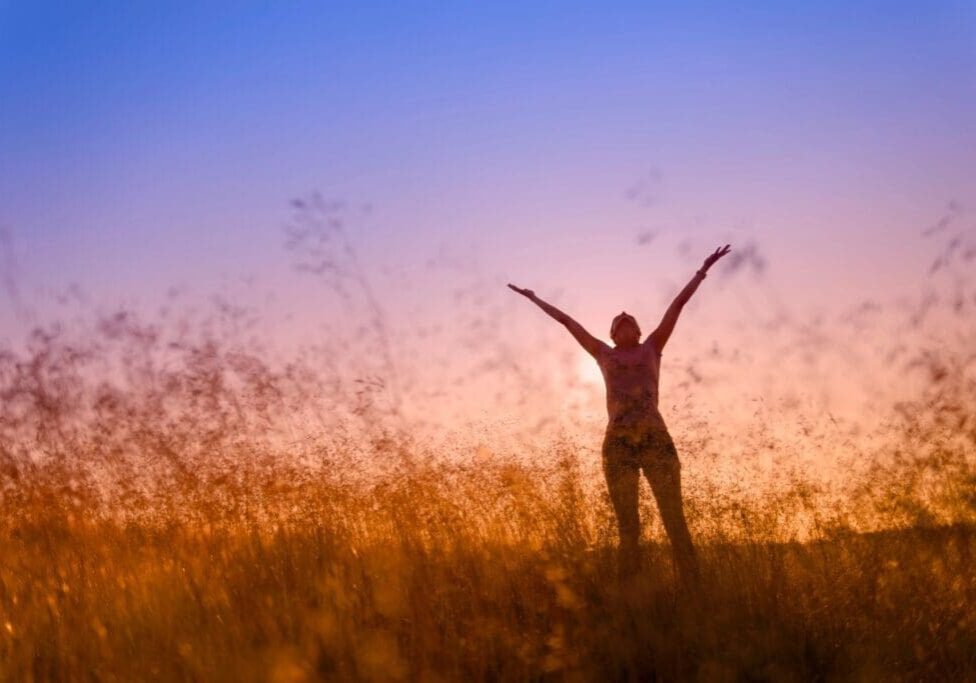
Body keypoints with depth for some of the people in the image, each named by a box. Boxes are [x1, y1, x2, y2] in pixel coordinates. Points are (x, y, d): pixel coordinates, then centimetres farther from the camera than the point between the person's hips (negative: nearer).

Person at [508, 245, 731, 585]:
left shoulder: (651, 347, 18)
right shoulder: (604, 354, 19)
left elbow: (678, 304, 20)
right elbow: (566, 320, 26)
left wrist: (703, 269, 22)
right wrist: (535, 299, 34)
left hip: (656, 440, -1)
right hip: (618, 444, 1)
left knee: (675, 521, -7)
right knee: (628, 528, 2)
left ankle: (694, 592, -11)